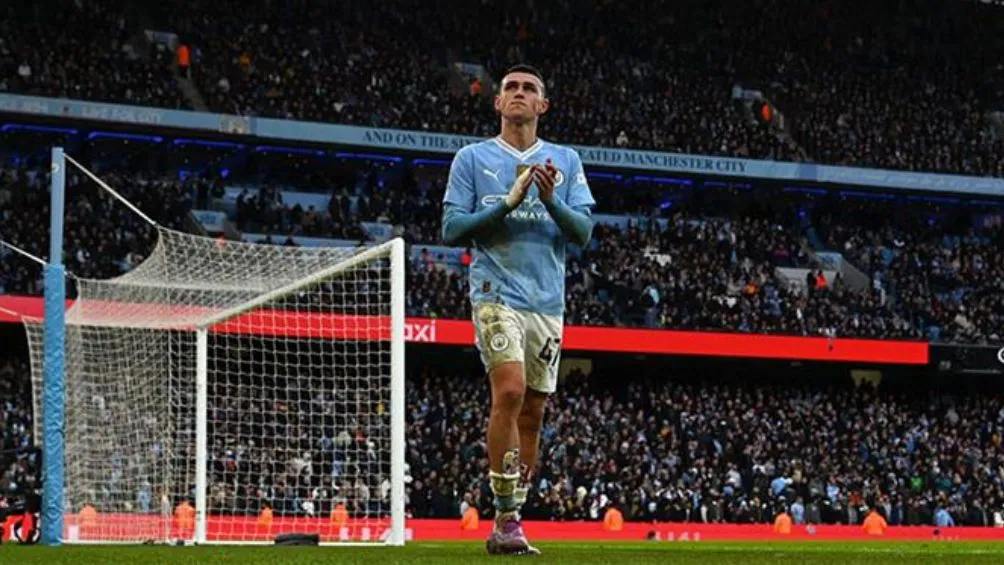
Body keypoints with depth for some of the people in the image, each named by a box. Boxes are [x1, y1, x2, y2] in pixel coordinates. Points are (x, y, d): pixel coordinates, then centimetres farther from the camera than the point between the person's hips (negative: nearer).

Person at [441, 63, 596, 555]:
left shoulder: (565, 161, 13)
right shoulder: (472, 158, 7)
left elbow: (583, 231, 6)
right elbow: (452, 229, 1)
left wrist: (551, 200, -12)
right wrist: (507, 204, -11)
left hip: (548, 301, 4)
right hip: (496, 292, -4)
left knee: (531, 413, 4)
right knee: (510, 391, -22)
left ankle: (509, 524, 11)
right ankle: (506, 519, -19)